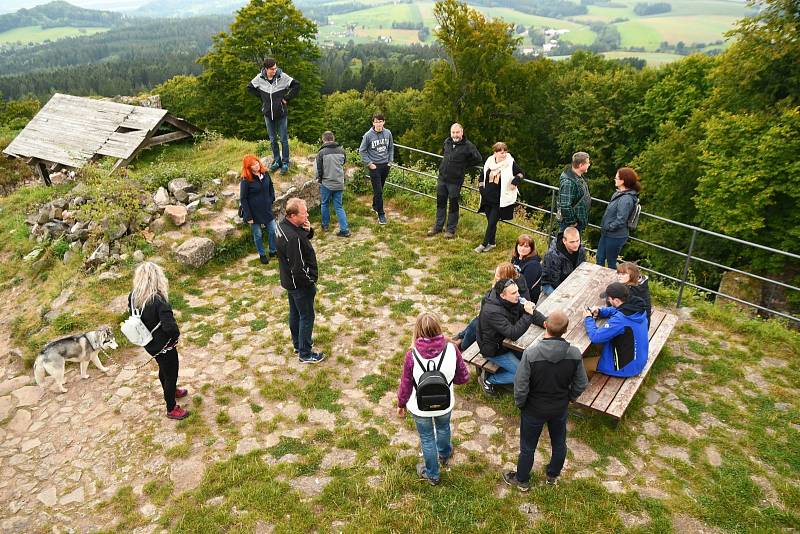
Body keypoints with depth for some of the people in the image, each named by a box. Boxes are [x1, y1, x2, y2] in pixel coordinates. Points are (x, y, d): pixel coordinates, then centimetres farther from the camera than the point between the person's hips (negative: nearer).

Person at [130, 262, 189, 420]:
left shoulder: (133, 296, -12)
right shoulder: (158, 300, -34)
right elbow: (170, 326, -39)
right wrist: (176, 336, -19)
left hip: (148, 343, 7)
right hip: (163, 345, -7)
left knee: (163, 368, 32)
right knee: (171, 374, 16)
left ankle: (170, 391, 57)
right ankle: (171, 409, 34)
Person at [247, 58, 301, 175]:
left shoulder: (283, 76, -13)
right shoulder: (259, 78, -6)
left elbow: (296, 85, -6)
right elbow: (250, 88, 11)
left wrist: (286, 98, -9)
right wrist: (261, 97, 3)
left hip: (281, 113, -3)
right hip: (268, 113, 3)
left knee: (284, 139, 2)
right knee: (273, 140, 12)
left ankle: (285, 163, 13)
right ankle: (277, 161, 25)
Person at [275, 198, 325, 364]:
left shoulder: (284, 225, -4)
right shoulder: (292, 238, -33)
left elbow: (304, 238, 12)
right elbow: (298, 268, -30)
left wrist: (308, 230, -11)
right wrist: (311, 282, -15)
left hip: (290, 281, 9)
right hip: (300, 284, -9)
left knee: (295, 313, 23)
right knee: (307, 317, 7)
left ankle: (298, 344, 42)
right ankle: (305, 354, 21)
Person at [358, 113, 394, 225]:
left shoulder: (388, 133, 0)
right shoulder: (368, 135, -12)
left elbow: (391, 147, 14)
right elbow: (362, 151, -5)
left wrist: (390, 160, 6)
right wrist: (369, 163, -9)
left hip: (385, 165, 4)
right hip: (374, 166, -4)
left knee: (380, 189, 17)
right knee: (378, 191, -6)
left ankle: (375, 207, 39)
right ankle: (381, 214, 2)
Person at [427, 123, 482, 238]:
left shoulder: (468, 145, -12)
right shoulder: (447, 142, 4)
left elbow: (478, 159, -6)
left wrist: (464, 165, -3)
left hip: (455, 181, -5)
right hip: (442, 178, 5)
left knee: (453, 206, 4)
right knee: (440, 203, 14)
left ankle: (451, 230, 16)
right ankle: (438, 226, 27)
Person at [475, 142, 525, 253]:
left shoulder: (511, 163, -7)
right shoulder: (489, 162, 5)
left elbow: (521, 173, 5)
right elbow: (483, 176, 20)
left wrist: (516, 180, -14)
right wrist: (481, 187, 8)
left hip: (500, 201, -4)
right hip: (487, 198, 4)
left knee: (492, 222, -4)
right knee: (490, 221, 12)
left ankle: (484, 244, 9)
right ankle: (491, 243, 27)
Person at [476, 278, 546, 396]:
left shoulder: (512, 301, -8)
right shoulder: (492, 311, -34)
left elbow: (531, 312, 4)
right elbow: (513, 334, -37)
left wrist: (544, 322, -14)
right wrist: (528, 315, -37)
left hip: (507, 341, 9)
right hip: (495, 350, -8)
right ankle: (488, 379, 5)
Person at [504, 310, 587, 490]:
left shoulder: (530, 354, -32)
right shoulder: (574, 354, -22)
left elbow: (520, 387, -24)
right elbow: (581, 384, -8)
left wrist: (519, 403, -3)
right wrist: (568, 398, 11)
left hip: (534, 410, -3)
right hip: (560, 408, 3)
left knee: (528, 447, 20)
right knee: (559, 443, 28)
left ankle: (522, 481, 42)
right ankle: (553, 476, 52)